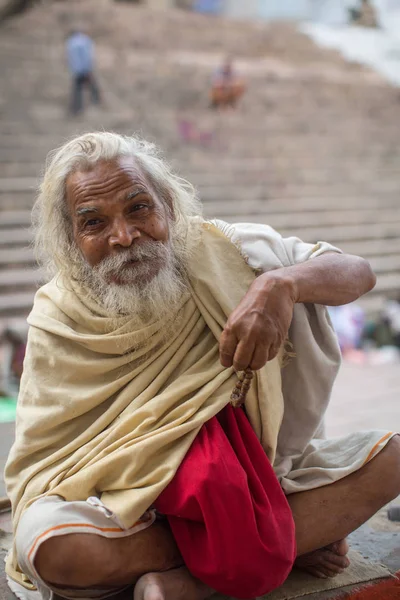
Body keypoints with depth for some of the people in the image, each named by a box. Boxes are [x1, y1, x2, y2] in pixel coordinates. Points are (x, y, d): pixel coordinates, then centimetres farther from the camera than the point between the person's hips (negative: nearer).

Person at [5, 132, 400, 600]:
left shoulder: (221, 251, -7)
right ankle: (292, 541, -16)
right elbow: (42, 461, -7)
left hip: (253, 476, 2)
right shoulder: (59, 320, -7)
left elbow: (360, 273, -6)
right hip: (130, 504, -1)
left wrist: (281, 282, -29)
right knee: (50, 545, -32)